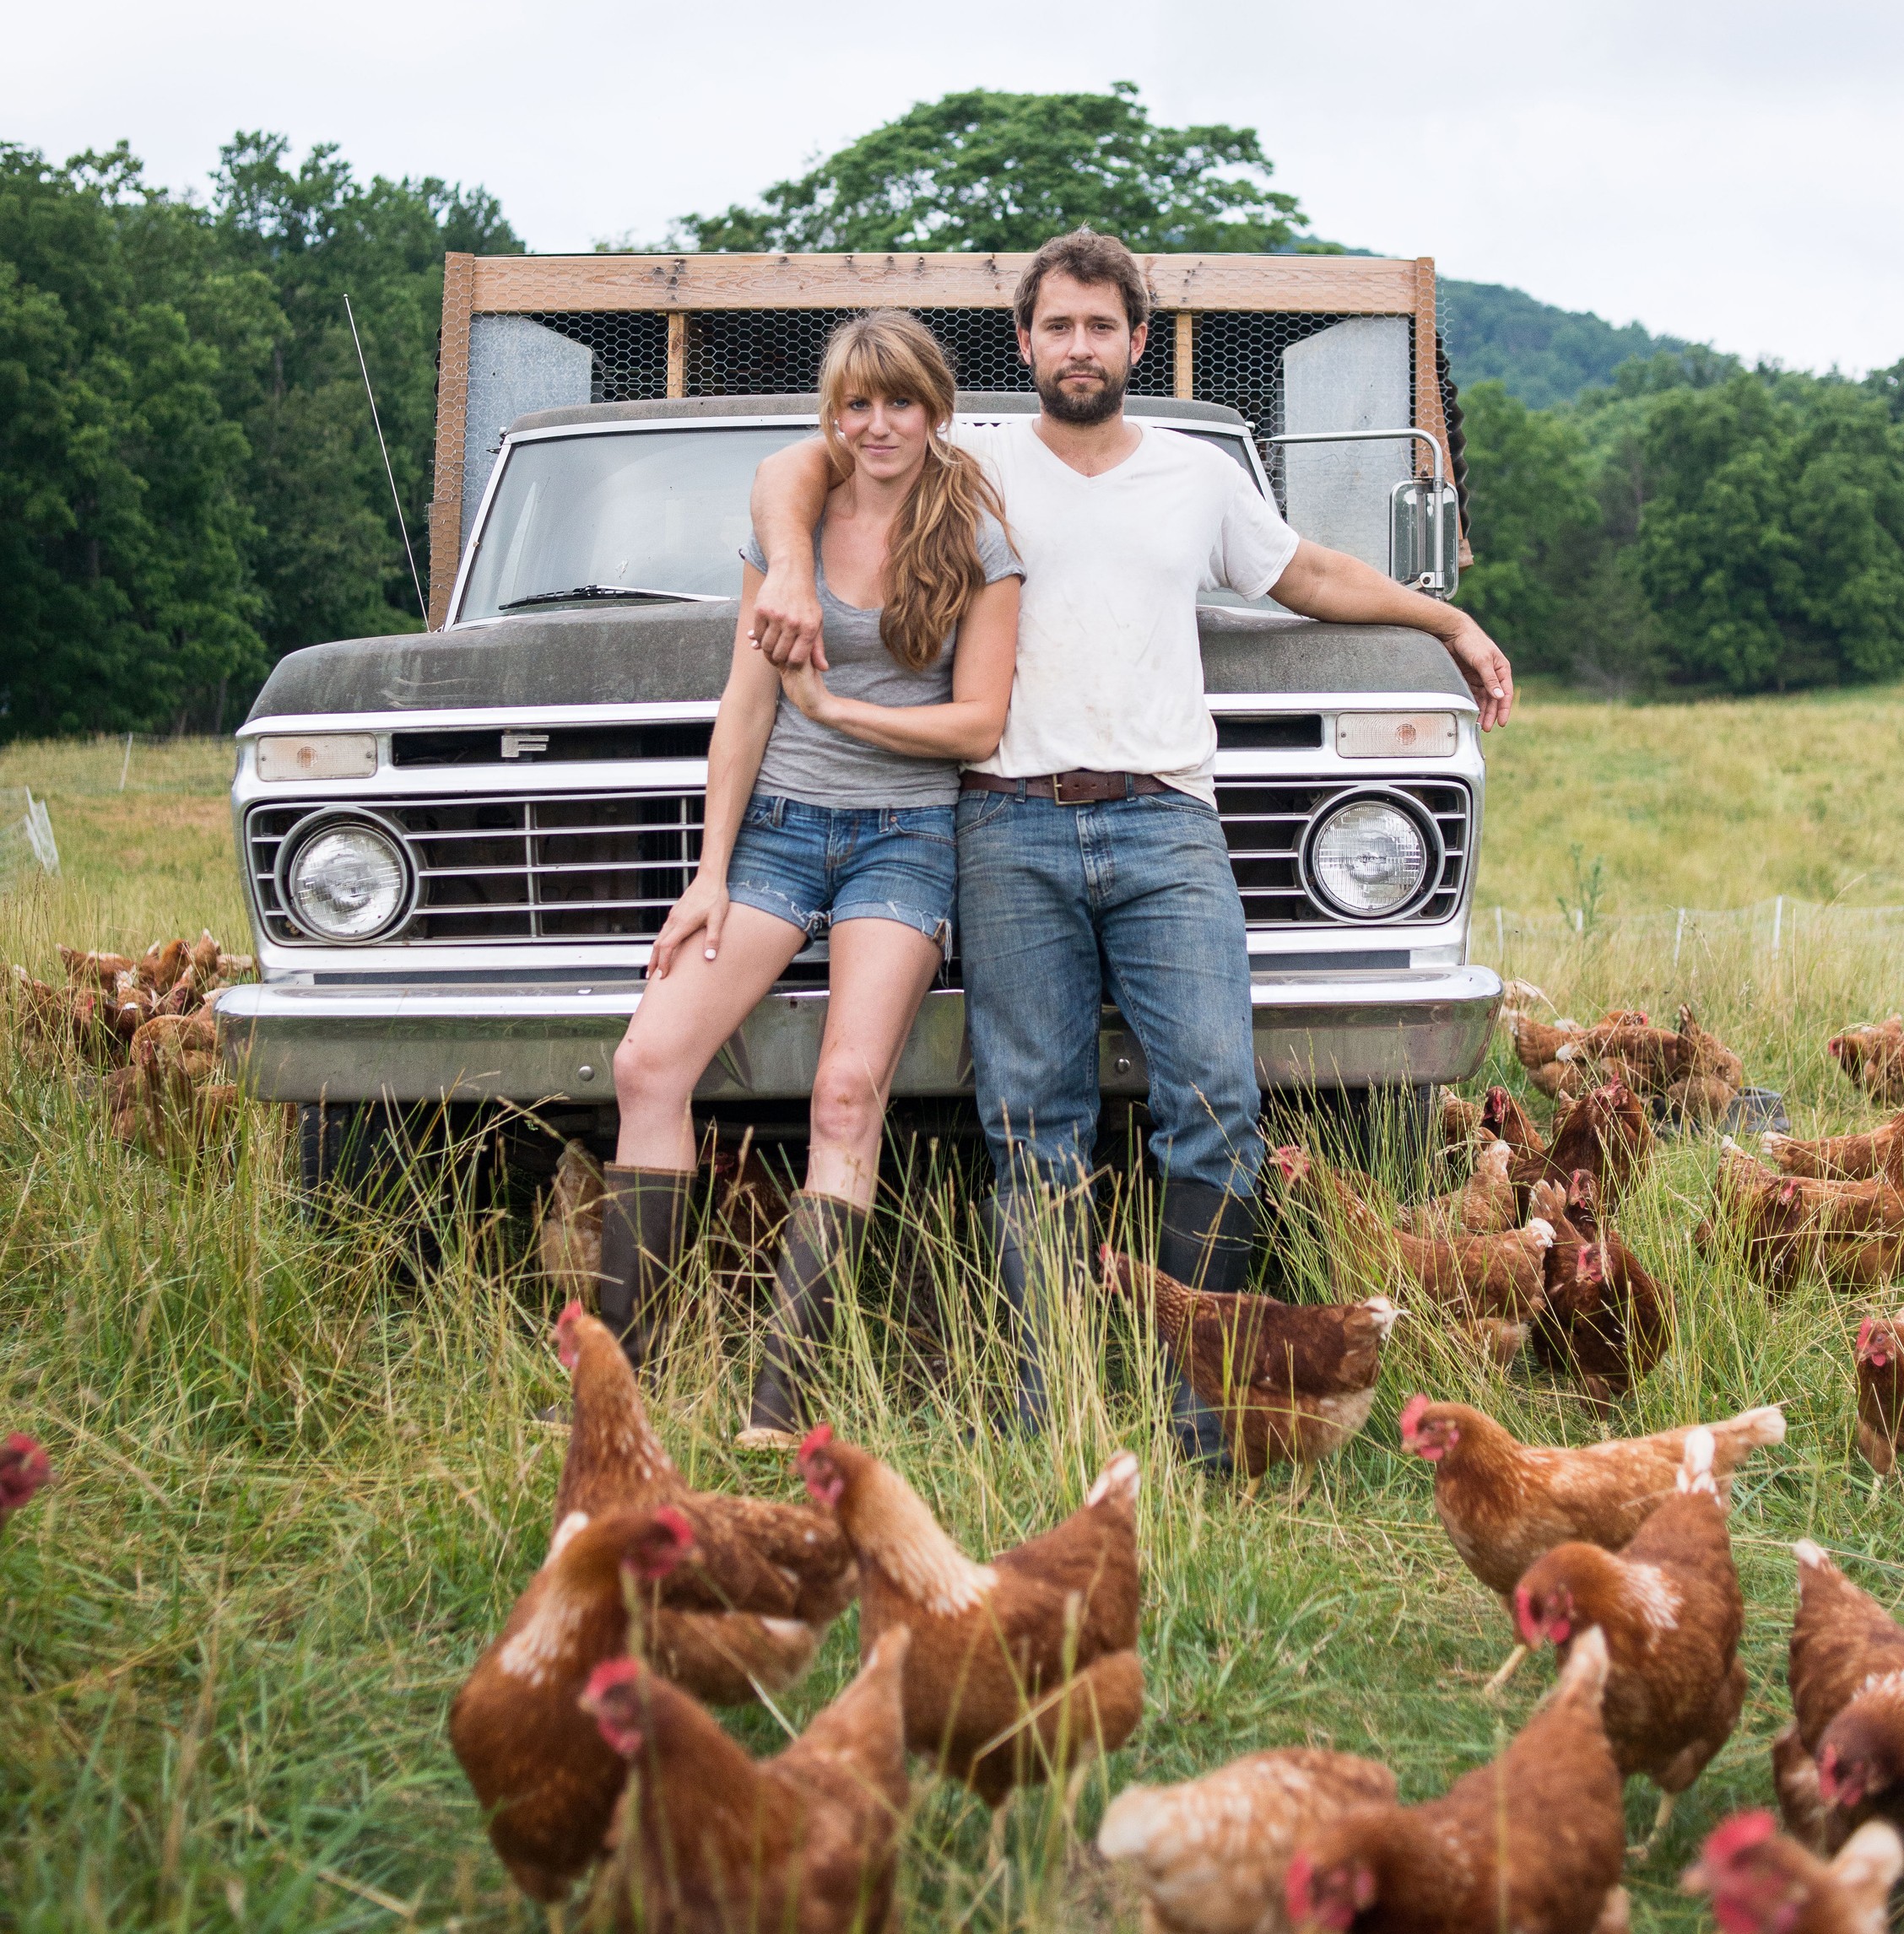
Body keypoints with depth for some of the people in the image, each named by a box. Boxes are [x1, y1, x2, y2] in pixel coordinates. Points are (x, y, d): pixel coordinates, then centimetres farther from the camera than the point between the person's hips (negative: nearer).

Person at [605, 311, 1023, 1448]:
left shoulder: (977, 542, 1)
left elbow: (981, 725, -2)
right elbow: (745, 709, 7)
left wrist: (832, 705, -4)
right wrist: (710, 874, 3)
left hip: (907, 839, -2)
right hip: (777, 826, 3)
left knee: (849, 1093, -19)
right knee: (651, 1063, -15)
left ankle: (782, 1403, -21)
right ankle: (623, 1375, -12)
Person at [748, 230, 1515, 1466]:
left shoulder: (1203, 476, 19)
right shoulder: (977, 467, 11)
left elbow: (1310, 575, 34)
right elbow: (796, 467, 9)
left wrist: (1450, 622, 35)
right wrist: (792, 572, -10)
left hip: (1166, 824, 1)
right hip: (1015, 830, -1)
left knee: (1217, 1098, -11)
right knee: (1037, 1124, -2)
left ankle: (1206, 1402, -6)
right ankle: (1050, 1411, 0)